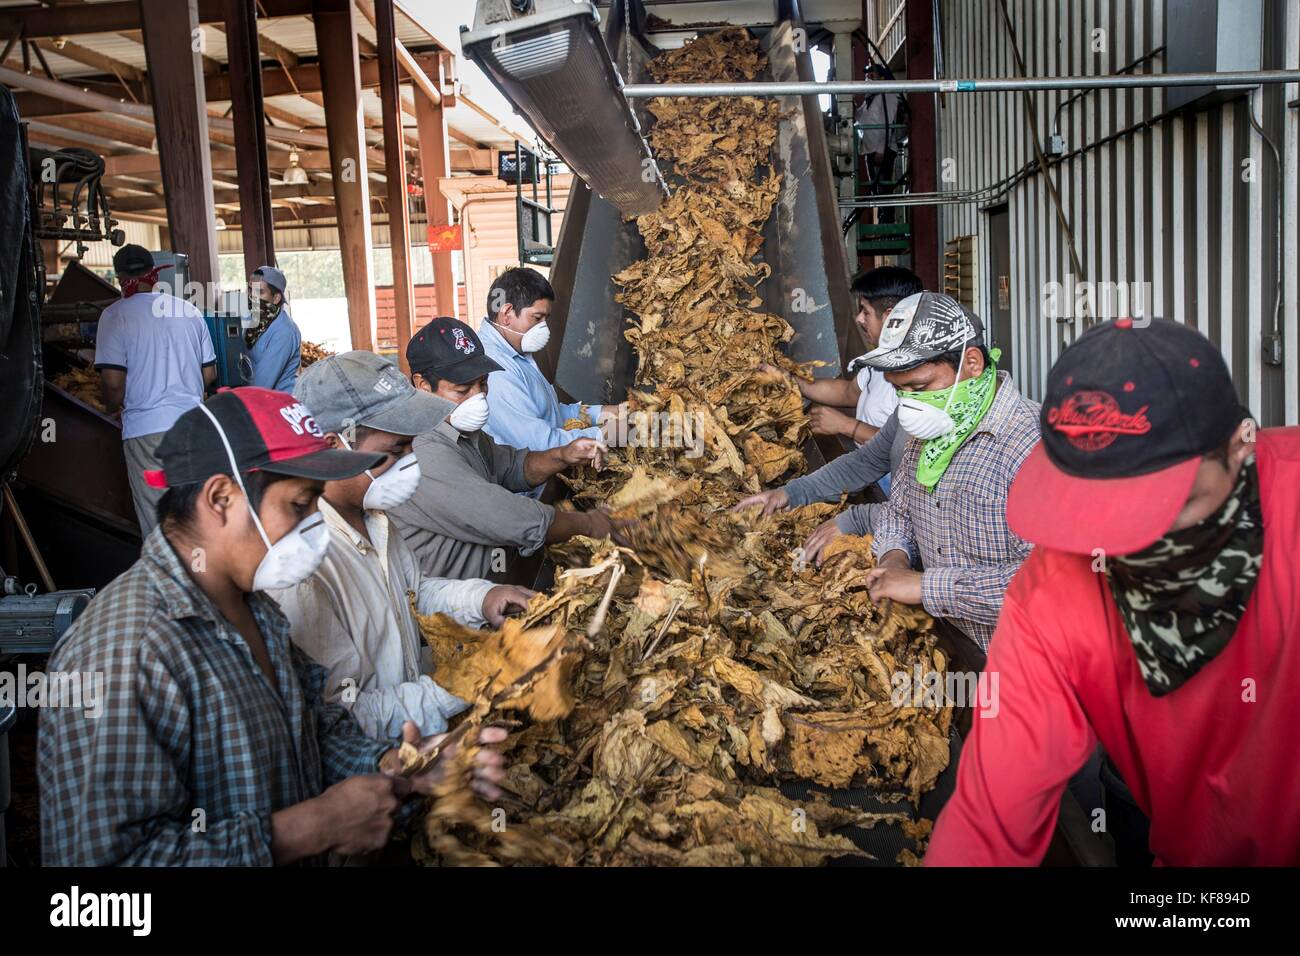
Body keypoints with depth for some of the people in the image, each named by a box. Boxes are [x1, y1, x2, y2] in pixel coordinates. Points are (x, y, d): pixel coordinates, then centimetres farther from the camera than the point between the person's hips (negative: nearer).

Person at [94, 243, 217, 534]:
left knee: (156, 517, 3)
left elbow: (113, 382, -10)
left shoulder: (116, 315, -4)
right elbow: (210, 374, 12)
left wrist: (112, 408, 10)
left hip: (146, 428, -4)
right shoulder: (189, 311, 9)